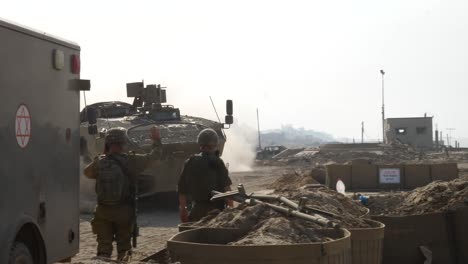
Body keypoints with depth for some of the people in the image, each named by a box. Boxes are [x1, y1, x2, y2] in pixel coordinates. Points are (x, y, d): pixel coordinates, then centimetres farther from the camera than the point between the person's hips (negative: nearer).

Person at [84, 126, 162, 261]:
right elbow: (154, 155, -1)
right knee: (123, 245, 17)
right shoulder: (131, 160, -11)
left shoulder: (99, 162, -5)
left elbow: (87, 172, 16)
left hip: (103, 211, 1)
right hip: (124, 211, -1)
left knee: (104, 245, 7)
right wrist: (157, 140, 17)